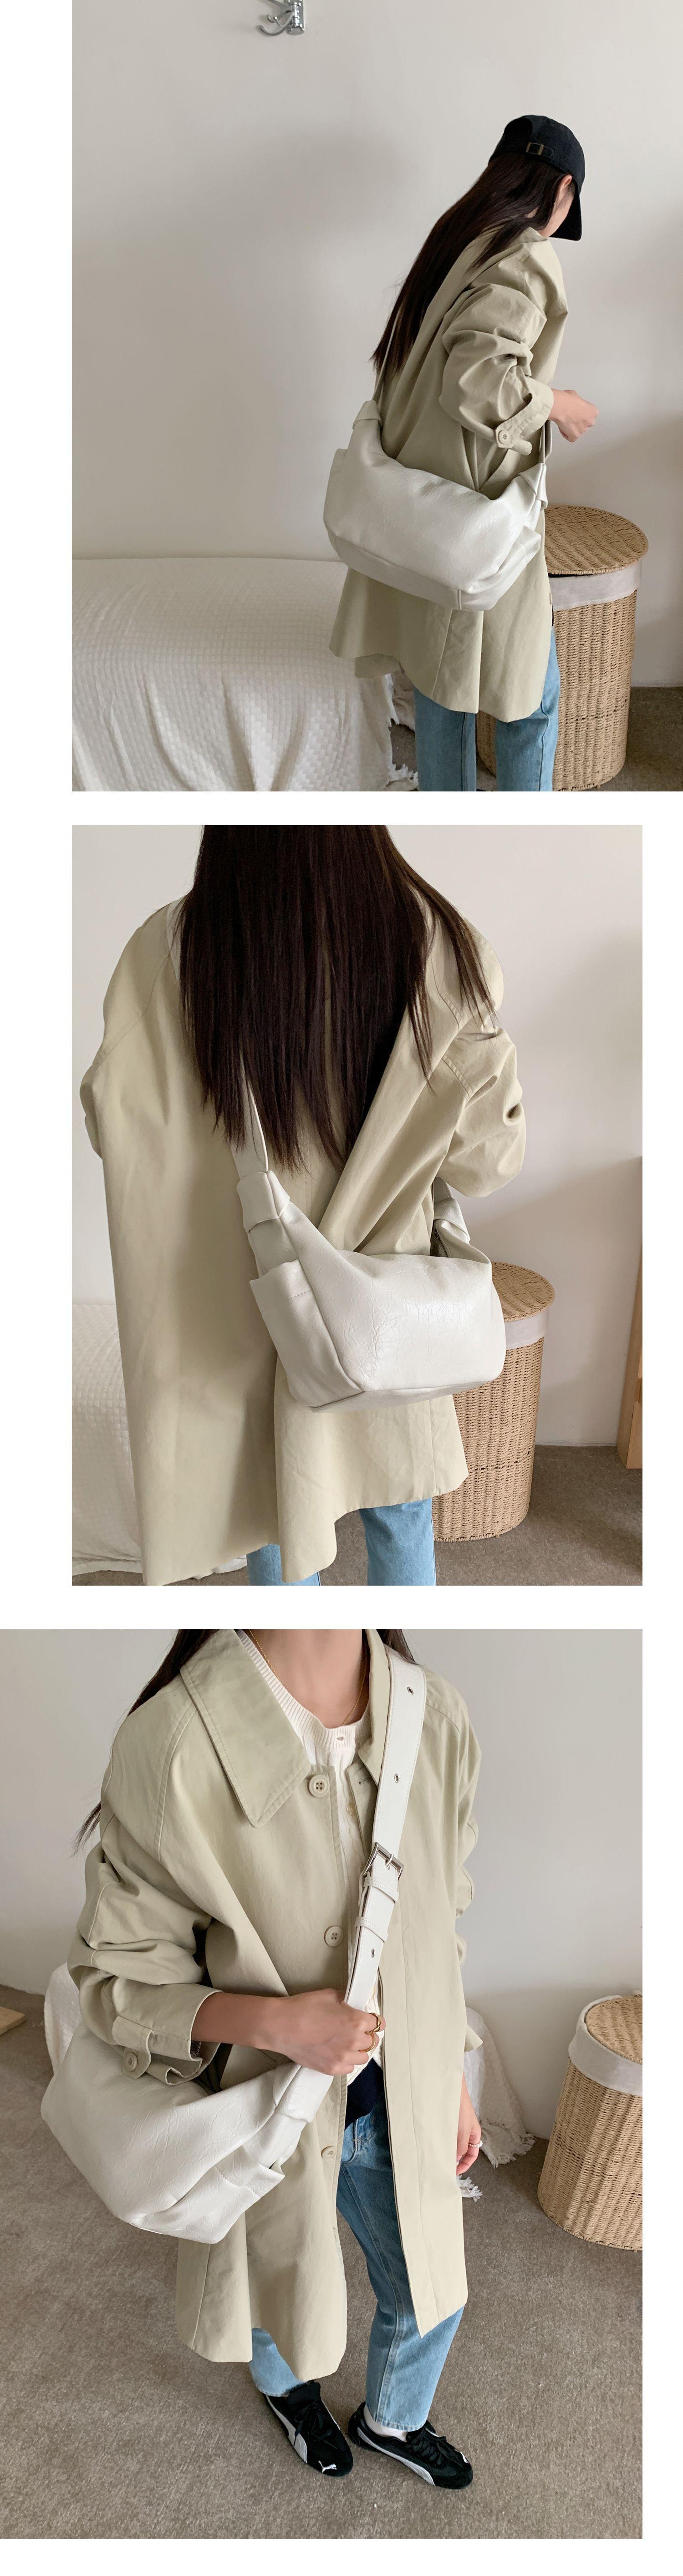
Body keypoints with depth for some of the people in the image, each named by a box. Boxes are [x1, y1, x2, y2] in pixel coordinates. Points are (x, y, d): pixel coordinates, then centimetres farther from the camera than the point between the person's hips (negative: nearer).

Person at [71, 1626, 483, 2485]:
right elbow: (115, 1974, -19)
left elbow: (442, 1927, 2)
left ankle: (394, 2420, 60)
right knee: (283, 2291, 26)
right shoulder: (175, 1741, -32)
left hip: (399, 2103, 3)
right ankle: (289, 2388, 64)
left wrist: (454, 2081, 11)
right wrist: (271, 2021, -33)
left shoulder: (436, 1717, -15)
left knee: (429, 2295, 24)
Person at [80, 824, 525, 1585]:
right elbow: (487, 1155, -13)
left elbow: (113, 1123, -9)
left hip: (241, 1307, 0)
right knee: (398, 1509, 21)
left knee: (273, 1500, 20)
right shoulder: (437, 945, -21)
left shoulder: (168, 951, -21)